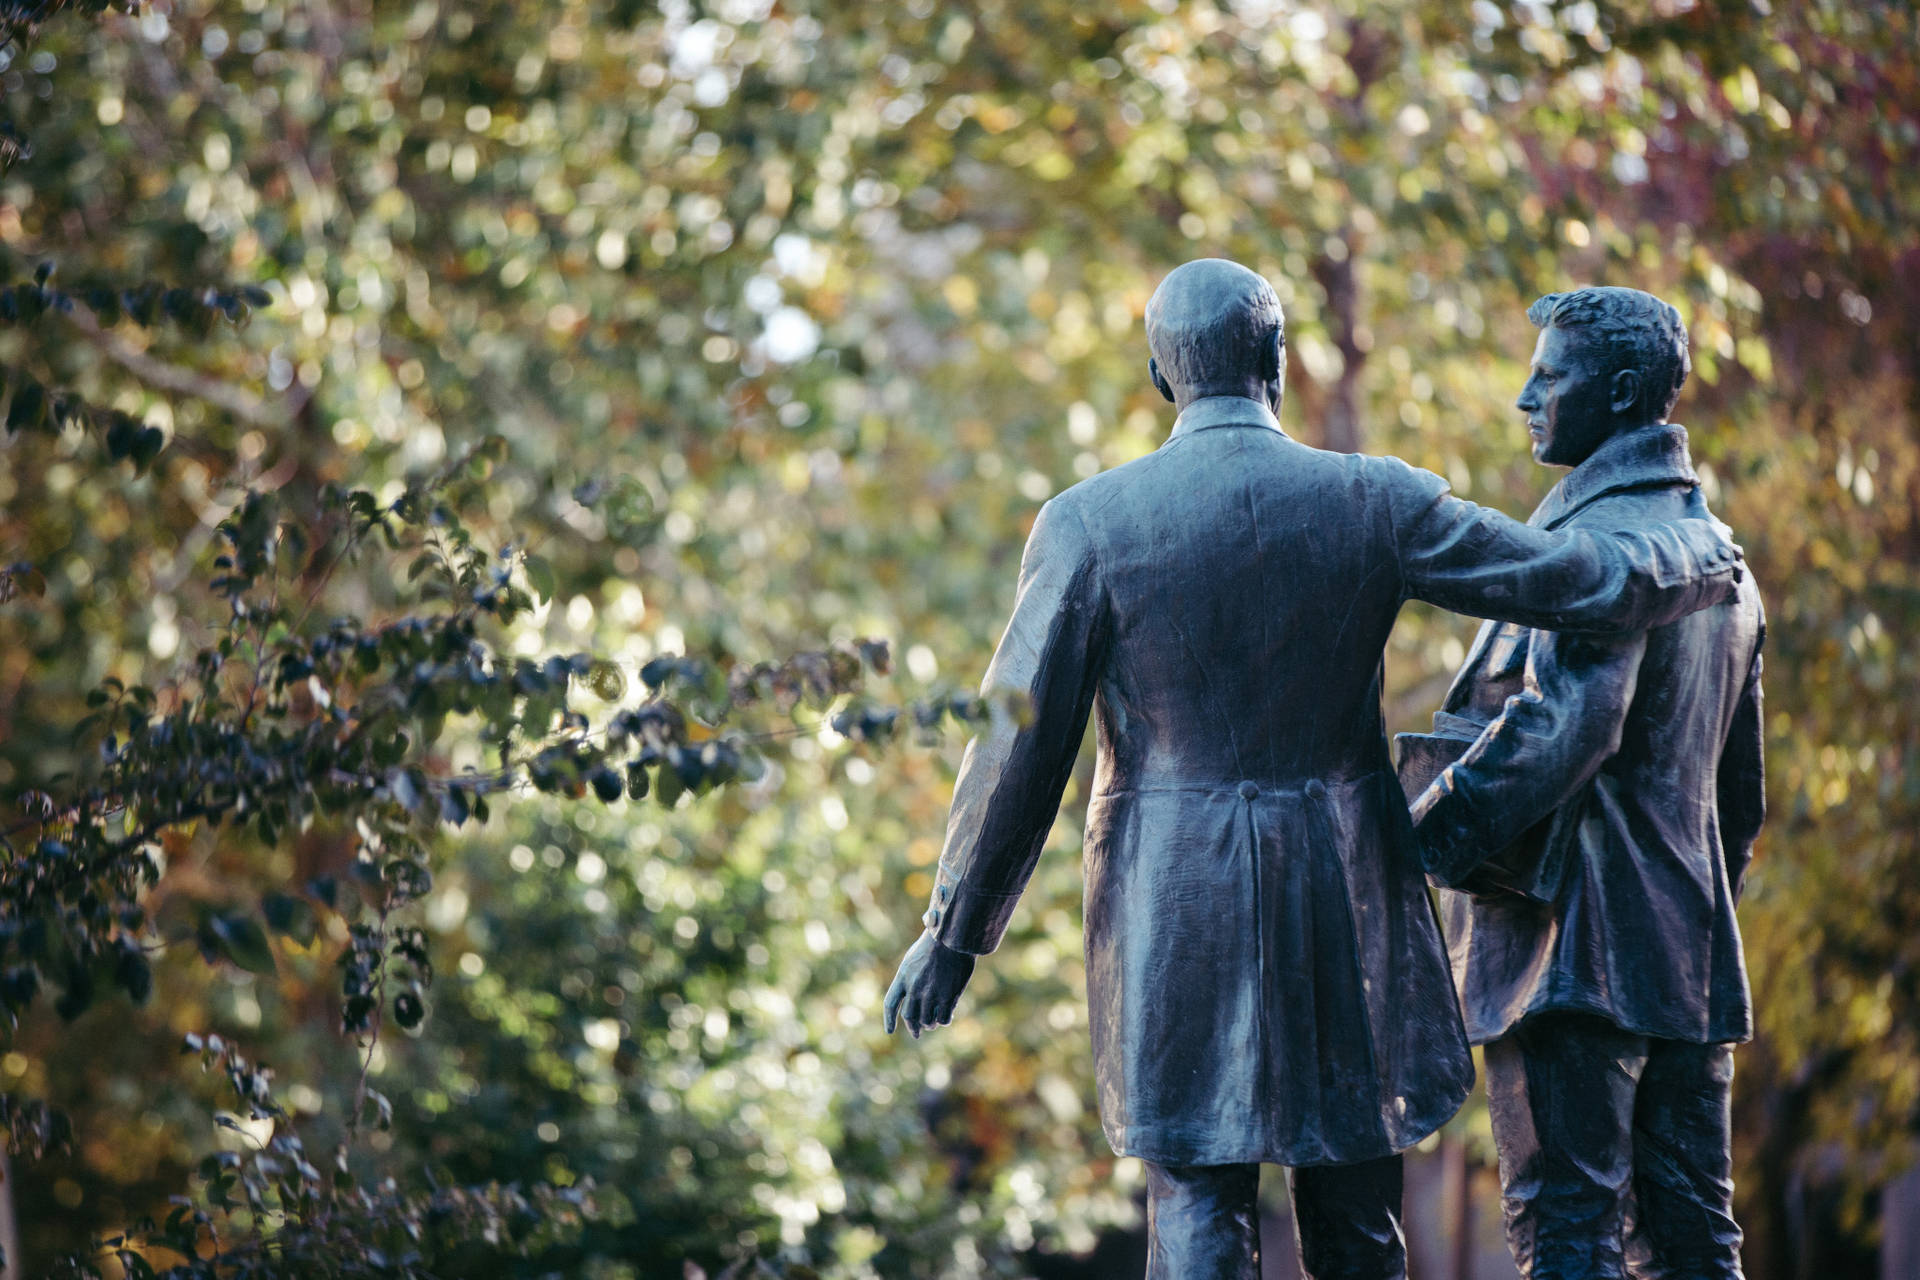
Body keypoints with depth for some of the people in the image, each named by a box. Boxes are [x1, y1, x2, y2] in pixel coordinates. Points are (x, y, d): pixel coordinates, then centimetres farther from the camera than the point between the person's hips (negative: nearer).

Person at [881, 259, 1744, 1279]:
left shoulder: (1089, 523, -5)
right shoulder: (1376, 503, -2)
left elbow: (1021, 744, -5)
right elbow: (1587, 581, 3)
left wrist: (956, 929, 4)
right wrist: (1703, 558, 25)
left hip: (1174, 906, -1)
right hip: (1345, 899, 1)